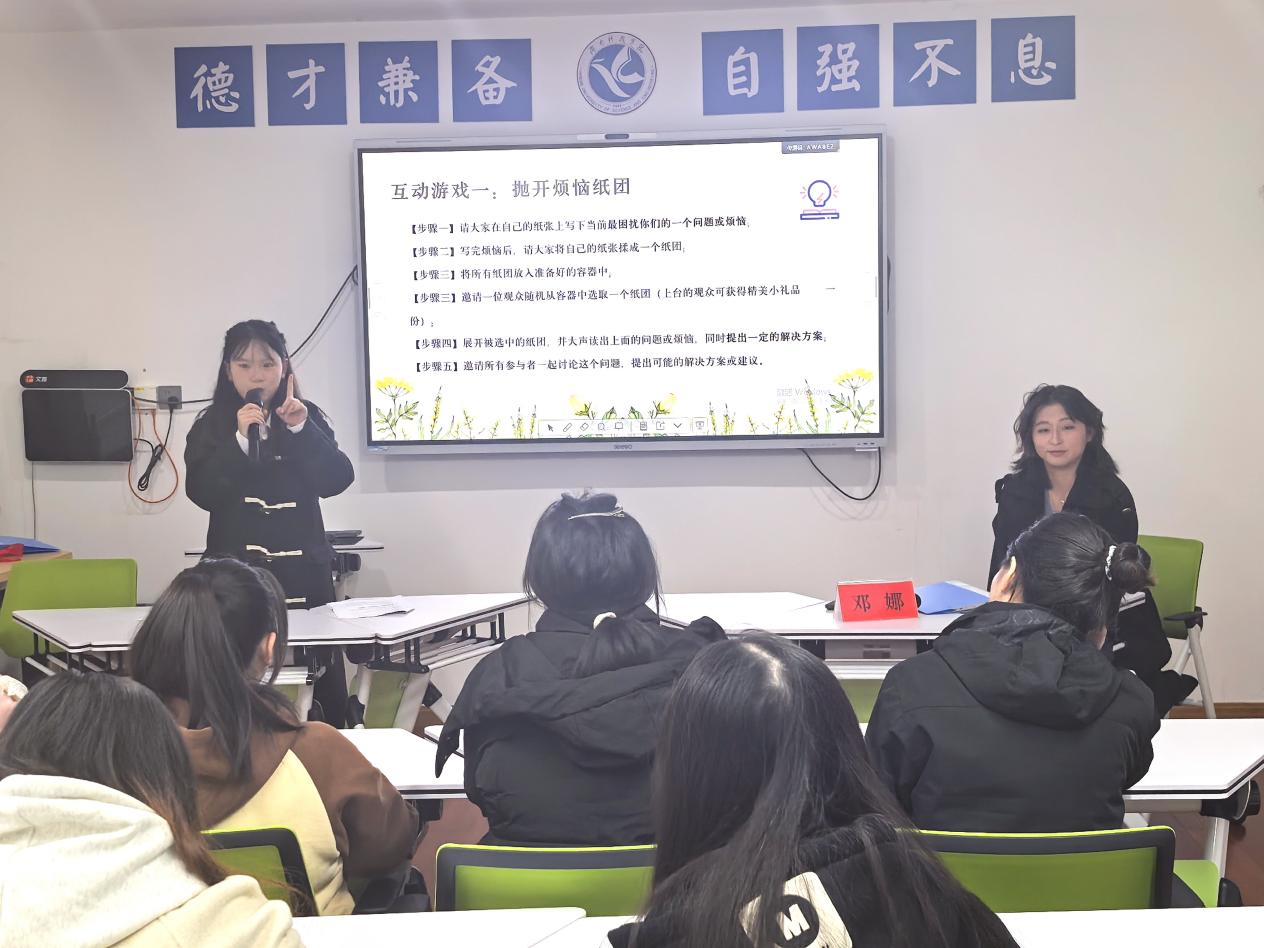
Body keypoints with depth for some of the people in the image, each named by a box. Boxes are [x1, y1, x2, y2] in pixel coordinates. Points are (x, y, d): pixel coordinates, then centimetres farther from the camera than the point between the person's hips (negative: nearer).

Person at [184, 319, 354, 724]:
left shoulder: (308, 417, 9)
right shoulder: (211, 426, 5)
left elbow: (337, 480, -3)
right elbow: (202, 492, -7)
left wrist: (301, 429, -15)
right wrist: (240, 440, -17)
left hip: (303, 572, 1)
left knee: (327, 689, -1)